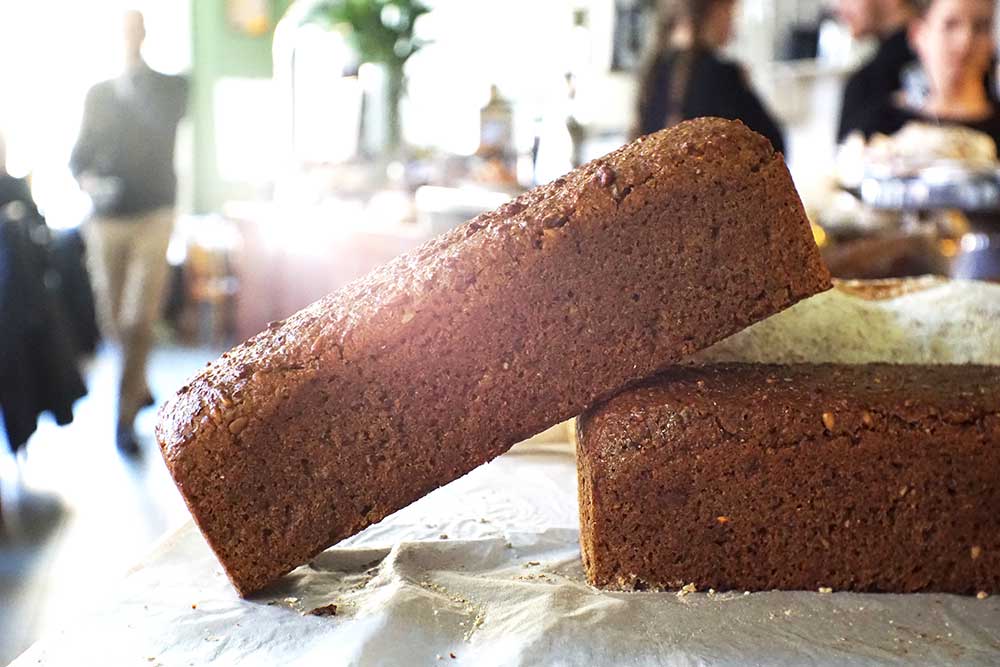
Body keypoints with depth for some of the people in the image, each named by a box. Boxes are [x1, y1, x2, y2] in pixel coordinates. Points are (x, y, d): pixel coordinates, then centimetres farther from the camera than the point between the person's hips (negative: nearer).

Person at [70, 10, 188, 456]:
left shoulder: (171, 87, 4)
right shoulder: (98, 94, 12)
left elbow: (164, 122, -17)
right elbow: (79, 155, 10)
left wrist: (133, 83, -14)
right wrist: (88, 182, -10)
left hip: (153, 217, -3)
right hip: (106, 219, 3)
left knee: (140, 322, -10)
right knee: (113, 321, 7)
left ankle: (125, 416, -4)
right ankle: (139, 385, 31)